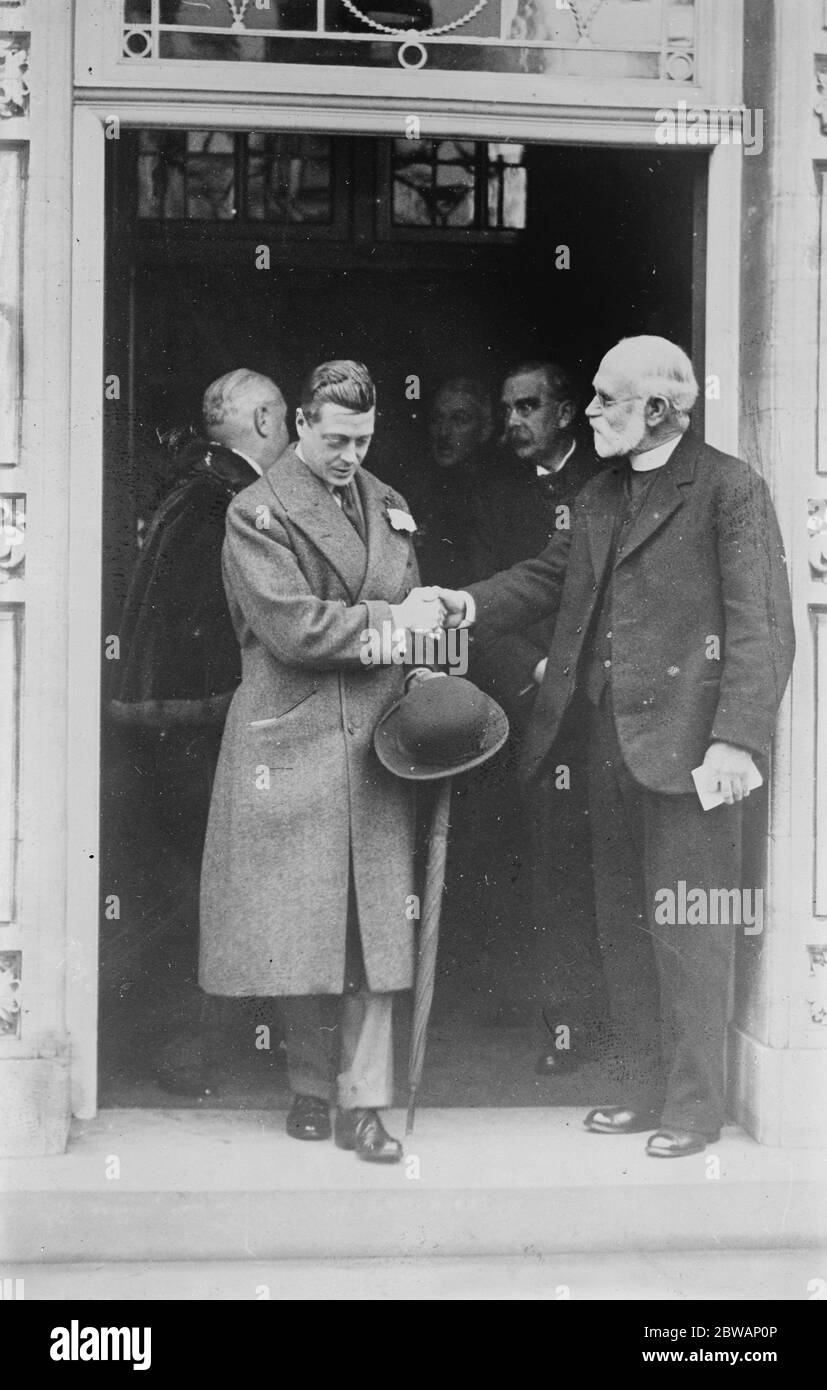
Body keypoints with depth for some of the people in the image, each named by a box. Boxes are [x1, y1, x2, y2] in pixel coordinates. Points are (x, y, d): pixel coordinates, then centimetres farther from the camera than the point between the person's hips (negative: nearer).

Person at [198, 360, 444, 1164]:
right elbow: (291, 626, -13)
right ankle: (309, 1089, 19)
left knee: (376, 923, 1)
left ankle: (362, 1106, 6)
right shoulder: (256, 513, -3)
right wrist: (385, 623, -8)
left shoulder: (386, 505, 16)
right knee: (300, 923, 2)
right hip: (292, 740, -4)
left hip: (377, 737, 5)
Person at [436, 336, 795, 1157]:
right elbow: (550, 575, 20)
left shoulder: (730, 489, -8)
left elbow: (762, 626, -13)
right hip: (612, 739, 8)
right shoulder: (599, 497, 15)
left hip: (688, 740, -8)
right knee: (622, 925, 14)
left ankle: (693, 1106, 13)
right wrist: (474, 605, 1)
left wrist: (738, 738, -20)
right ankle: (642, 1089, 27)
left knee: (687, 927, 0)